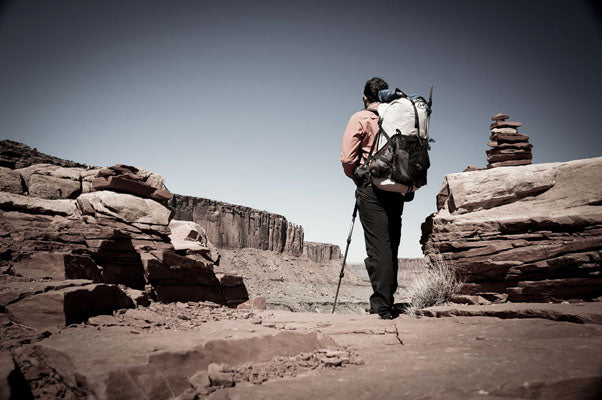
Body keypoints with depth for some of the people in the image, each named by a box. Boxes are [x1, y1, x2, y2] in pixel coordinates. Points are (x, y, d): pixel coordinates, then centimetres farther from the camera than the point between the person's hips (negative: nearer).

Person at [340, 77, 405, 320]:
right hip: (397, 189, 5)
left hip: (371, 188, -4)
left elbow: (347, 158, -7)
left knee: (378, 245, -6)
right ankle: (386, 301, 19)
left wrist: (357, 179, 10)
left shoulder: (360, 119, -1)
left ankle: (382, 306, -7)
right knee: (391, 245, 11)